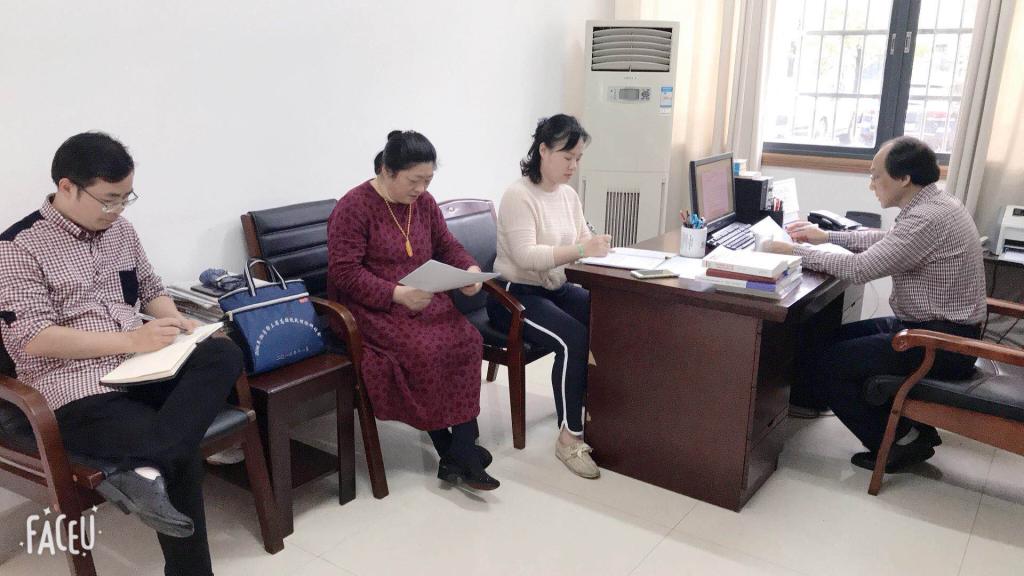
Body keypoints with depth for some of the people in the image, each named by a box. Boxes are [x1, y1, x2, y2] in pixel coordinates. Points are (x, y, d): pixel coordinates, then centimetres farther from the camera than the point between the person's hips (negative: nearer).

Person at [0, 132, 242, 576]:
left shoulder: (119, 230, 13)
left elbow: (151, 289, 23)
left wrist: (176, 323, 0)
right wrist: (132, 340, -22)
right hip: (76, 391, -6)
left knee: (222, 354, -25)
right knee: (180, 452, -25)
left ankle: (146, 471, -35)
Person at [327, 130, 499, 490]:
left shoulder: (423, 202, 9)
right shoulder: (354, 207, -10)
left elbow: (446, 245, 16)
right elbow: (344, 272, -16)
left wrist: (470, 269, -7)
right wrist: (397, 294, -26)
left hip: (423, 302, 6)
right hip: (373, 308, -5)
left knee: (467, 340, -23)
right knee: (424, 351, -30)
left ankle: (462, 451, -20)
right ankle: (452, 452, -14)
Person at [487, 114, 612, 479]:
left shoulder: (569, 195, 8)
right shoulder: (518, 196, -17)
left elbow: (582, 241, 9)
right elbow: (526, 256, -28)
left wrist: (598, 247, -15)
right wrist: (581, 249, -36)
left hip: (555, 289, 8)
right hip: (515, 295, -8)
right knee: (575, 339, -29)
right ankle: (569, 437, -16)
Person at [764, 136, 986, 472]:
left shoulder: (926, 218, -24)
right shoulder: (933, 204, 7)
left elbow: (860, 269, -26)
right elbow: (884, 241, 23)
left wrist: (795, 251, -16)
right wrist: (827, 237, 15)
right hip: (930, 325, 10)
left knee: (819, 365, -13)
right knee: (830, 340, 13)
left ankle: (900, 440, 3)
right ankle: (912, 428, 16)